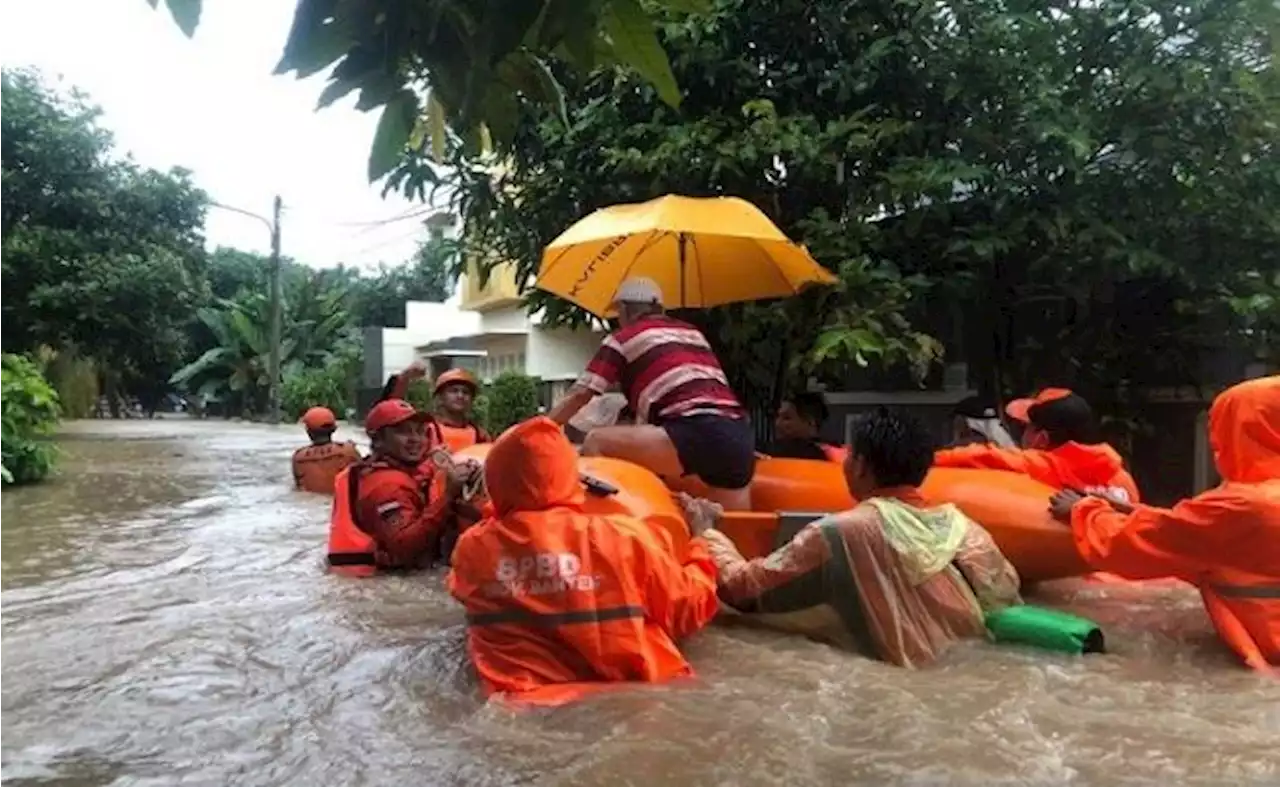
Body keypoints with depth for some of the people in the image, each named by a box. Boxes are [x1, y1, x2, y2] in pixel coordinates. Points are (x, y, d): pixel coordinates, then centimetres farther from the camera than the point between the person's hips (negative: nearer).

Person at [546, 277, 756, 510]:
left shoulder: (624, 338, 11)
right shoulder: (692, 332, 29)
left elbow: (579, 395, 10)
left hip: (698, 435, -7)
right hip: (739, 436, 7)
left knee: (596, 442, -4)